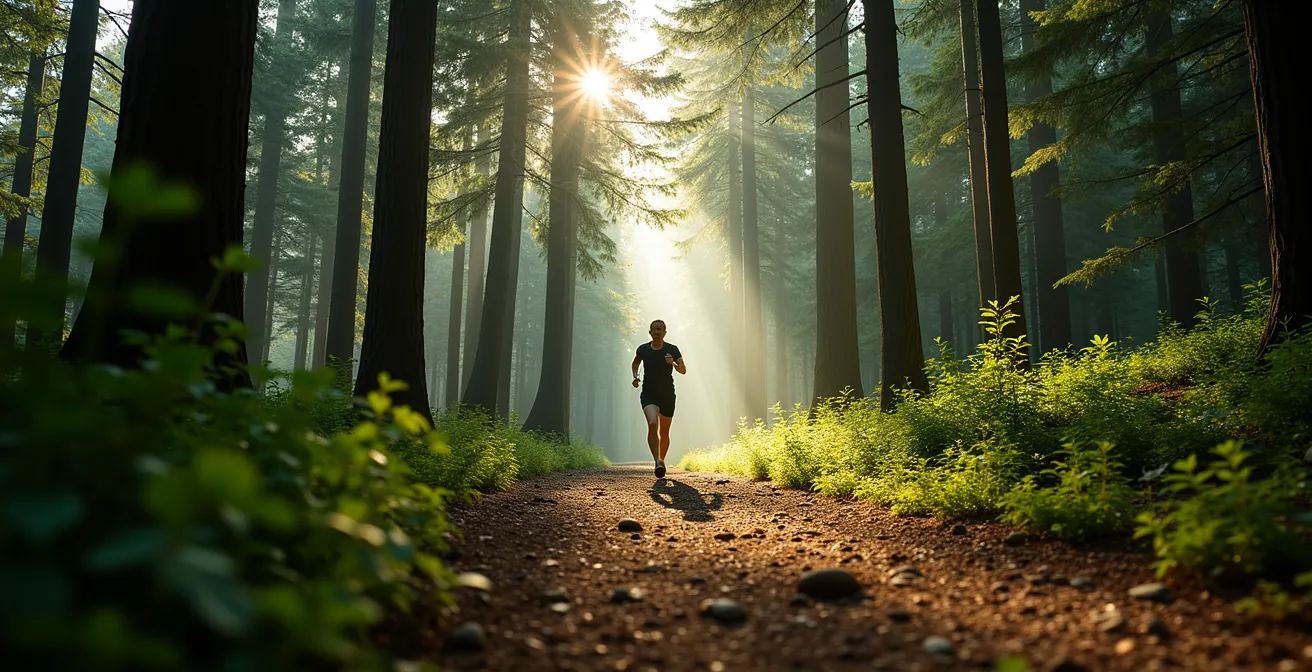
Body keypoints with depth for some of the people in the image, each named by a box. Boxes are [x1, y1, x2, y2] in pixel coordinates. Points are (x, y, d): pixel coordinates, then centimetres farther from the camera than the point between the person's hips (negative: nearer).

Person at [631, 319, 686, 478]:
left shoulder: (672, 350, -4)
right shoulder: (643, 349, -1)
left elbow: (683, 370, -4)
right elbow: (635, 363, 21)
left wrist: (673, 363, -24)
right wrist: (635, 376, 3)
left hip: (668, 395, 1)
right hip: (649, 395, -1)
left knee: (664, 433, 10)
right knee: (652, 424, -27)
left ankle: (662, 460, 34)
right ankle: (657, 462, -33)